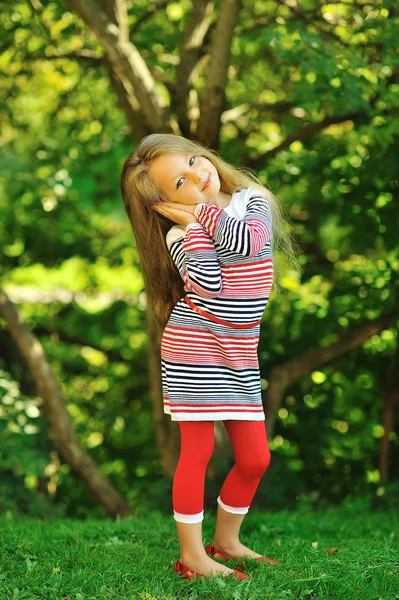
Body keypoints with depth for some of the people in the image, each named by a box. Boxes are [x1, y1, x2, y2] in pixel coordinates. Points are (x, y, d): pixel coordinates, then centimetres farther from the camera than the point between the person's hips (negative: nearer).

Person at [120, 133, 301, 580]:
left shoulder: (254, 201, 4)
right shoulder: (181, 233, -7)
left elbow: (247, 242, -18)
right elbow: (207, 286, -24)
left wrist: (199, 210, -10)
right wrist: (191, 218, -15)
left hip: (240, 356, 5)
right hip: (194, 351, -4)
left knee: (255, 457, 7)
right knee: (197, 451, -2)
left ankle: (226, 540, 26)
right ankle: (192, 556, 7)